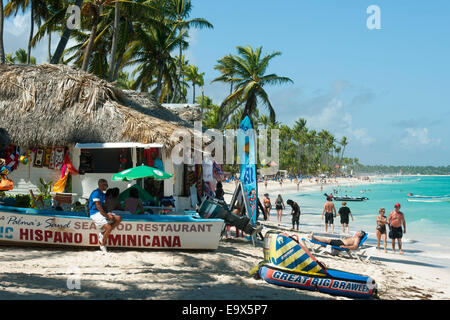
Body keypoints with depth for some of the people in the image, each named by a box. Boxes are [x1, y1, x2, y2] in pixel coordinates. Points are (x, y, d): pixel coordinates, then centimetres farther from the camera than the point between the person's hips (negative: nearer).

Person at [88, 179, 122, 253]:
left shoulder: (102, 194, 19)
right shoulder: (96, 193, -11)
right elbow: (98, 207, -17)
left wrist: (108, 213, 0)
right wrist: (107, 215, -17)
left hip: (102, 213, 9)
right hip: (95, 213, -9)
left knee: (119, 218, -7)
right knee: (109, 228, -25)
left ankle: (103, 234, -5)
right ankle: (102, 245, -5)